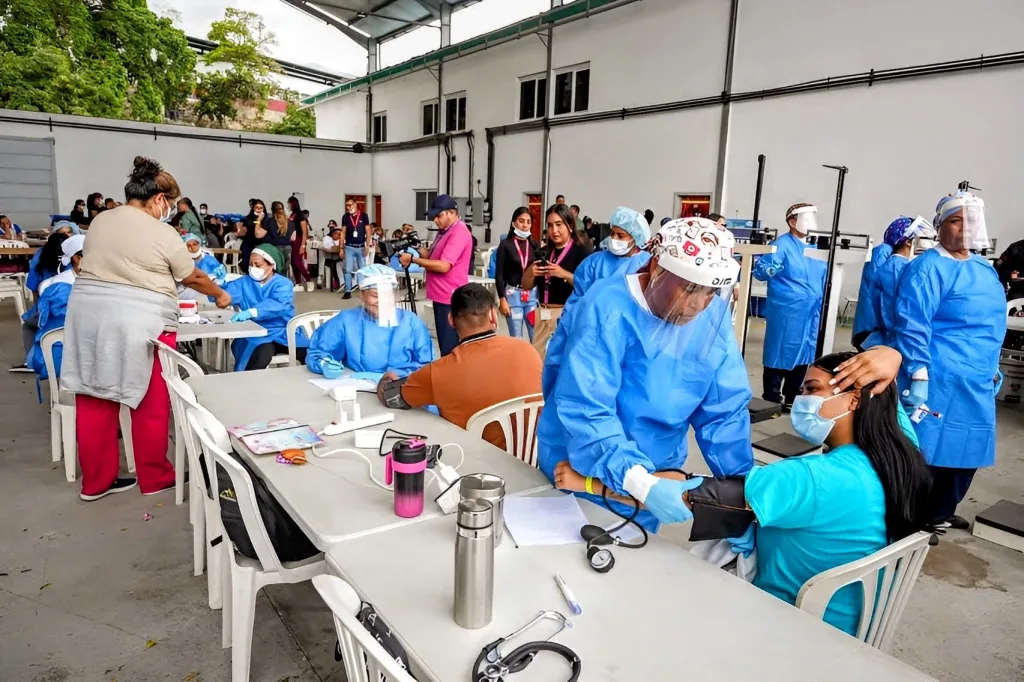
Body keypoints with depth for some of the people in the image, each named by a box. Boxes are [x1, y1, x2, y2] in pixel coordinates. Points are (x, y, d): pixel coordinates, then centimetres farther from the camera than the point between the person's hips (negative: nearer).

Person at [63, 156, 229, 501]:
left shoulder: (100, 221, 11)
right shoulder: (163, 234, -7)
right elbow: (193, 278, 5)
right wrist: (220, 295, 21)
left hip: (89, 315, 6)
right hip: (139, 323, -6)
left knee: (95, 399, 11)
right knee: (150, 404, 7)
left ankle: (95, 481, 22)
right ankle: (154, 478, 19)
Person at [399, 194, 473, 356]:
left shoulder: (459, 233, -17)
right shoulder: (445, 231, 16)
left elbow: (443, 265, -24)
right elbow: (432, 255, 16)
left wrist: (413, 259, -18)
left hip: (450, 298, -10)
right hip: (442, 296, 10)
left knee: (450, 348, -6)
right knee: (445, 345, 16)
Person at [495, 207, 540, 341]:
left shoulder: (534, 244, 8)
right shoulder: (505, 244, -1)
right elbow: (499, 274, -3)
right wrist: (502, 299, -9)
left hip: (533, 294, 3)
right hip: (513, 294, -2)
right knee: (516, 338, 4)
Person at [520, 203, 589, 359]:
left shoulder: (580, 252, -5)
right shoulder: (543, 252, 13)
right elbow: (526, 286, 16)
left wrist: (564, 274, -25)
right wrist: (531, 272, -4)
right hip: (542, 314, 6)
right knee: (537, 357, 7)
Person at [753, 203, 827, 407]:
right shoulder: (782, 245, -8)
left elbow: (822, 278, 23)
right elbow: (759, 270, -15)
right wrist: (770, 269, -34)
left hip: (810, 313, 7)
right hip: (785, 314, -7)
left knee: (803, 354, 12)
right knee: (780, 354, -1)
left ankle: (792, 398, 25)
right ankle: (772, 401, 9)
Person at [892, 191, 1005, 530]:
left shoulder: (985, 269, 13)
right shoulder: (928, 268, -13)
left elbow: (993, 326, 22)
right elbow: (912, 325, -19)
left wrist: (993, 370, 21)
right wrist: (918, 376, -23)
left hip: (977, 385, 9)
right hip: (938, 382, -8)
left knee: (965, 451, 16)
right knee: (925, 452, -1)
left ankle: (940, 512, 33)